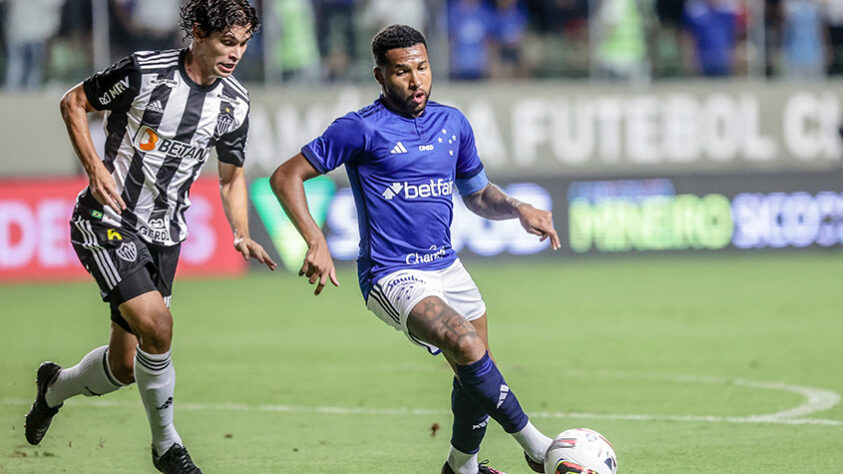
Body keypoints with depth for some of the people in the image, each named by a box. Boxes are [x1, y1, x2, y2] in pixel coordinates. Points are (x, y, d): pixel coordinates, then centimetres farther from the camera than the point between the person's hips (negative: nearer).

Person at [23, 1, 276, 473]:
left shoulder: (235, 102, 1)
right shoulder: (145, 71, -15)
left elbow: (232, 176, 14)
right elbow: (73, 102, -2)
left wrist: (242, 235, -2)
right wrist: (95, 167, -14)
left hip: (164, 237, 6)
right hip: (107, 222, -6)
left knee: (124, 367, 7)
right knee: (157, 325, -24)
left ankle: (56, 386, 41)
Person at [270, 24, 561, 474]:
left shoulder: (452, 123, 9)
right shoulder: (362, 129, -10)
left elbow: (478, 194, 22)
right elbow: (286, 176, -7)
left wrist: (519, 209, 2)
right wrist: (316, 242, -18)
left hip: (446, 268, 7)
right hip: (392, 277, -7)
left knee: (477, 378, 10)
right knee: (468, 349, -27)